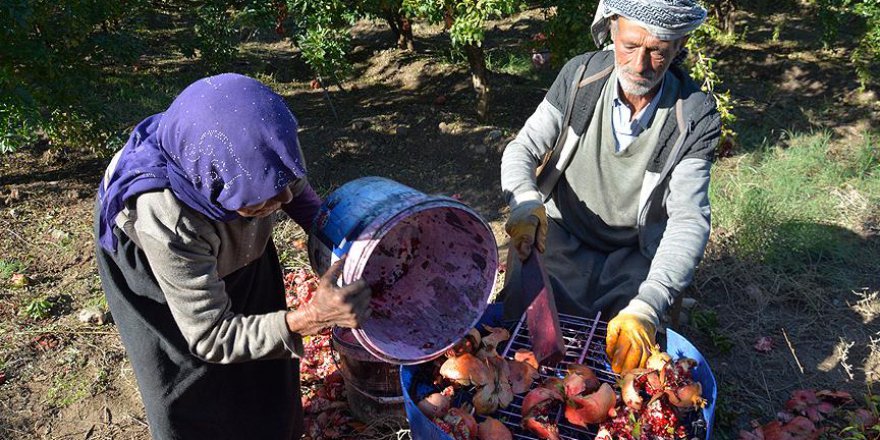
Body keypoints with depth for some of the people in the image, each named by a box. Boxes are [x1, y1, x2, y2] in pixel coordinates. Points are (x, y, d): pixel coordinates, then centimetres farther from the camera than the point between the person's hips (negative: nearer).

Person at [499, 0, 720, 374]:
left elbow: (689, 220, -23)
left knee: (633, 356, -18)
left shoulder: (695, 117, -16)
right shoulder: (580, 76, -10)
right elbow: (522, 148, -7)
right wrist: (525, 203, -32)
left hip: (632, 260, 0)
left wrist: (646, 307, -39)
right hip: (559, 240, 1)